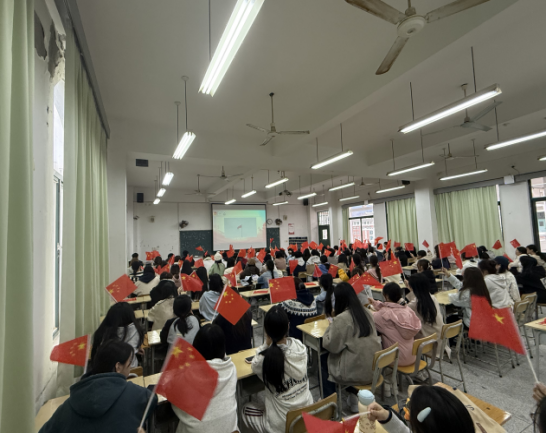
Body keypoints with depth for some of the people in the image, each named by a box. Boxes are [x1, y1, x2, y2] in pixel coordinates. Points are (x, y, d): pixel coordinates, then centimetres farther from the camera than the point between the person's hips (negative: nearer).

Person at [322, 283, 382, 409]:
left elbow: (331, 346, -14)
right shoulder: (366, 312, -2)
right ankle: (354, 397, 30)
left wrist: (332, 324, -3)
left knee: (324, 363, 17)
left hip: (357, 372, -6)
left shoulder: (342, 319, -21)